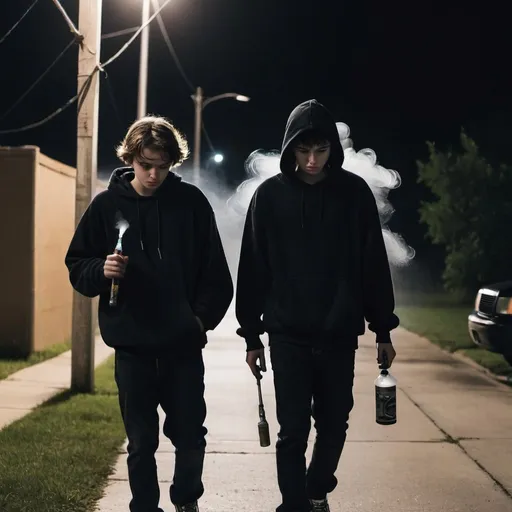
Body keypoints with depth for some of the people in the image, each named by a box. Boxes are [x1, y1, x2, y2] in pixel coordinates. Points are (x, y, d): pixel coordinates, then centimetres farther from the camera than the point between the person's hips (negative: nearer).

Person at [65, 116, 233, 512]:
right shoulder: (106, 205, 0)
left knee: (190, 433, 7)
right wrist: (102, 270, -17)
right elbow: (77, 268, 3)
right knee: (142, 441, 7)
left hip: (183, 344, 0)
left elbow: (214, 270, 4)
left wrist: (203, 316, -6)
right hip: (132, 345, 0)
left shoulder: (191, 202, -1)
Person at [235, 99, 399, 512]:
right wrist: (252, 335, 1)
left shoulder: (355, 192, -2)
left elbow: (374, 265, 2)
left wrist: (383, 329, 3)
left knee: (334, 423, 13)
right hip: (288, 335, -1)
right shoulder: (270, 195, -3)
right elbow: (253, 270, 1)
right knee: (293, 430, -1)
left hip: (340, 334, 1)